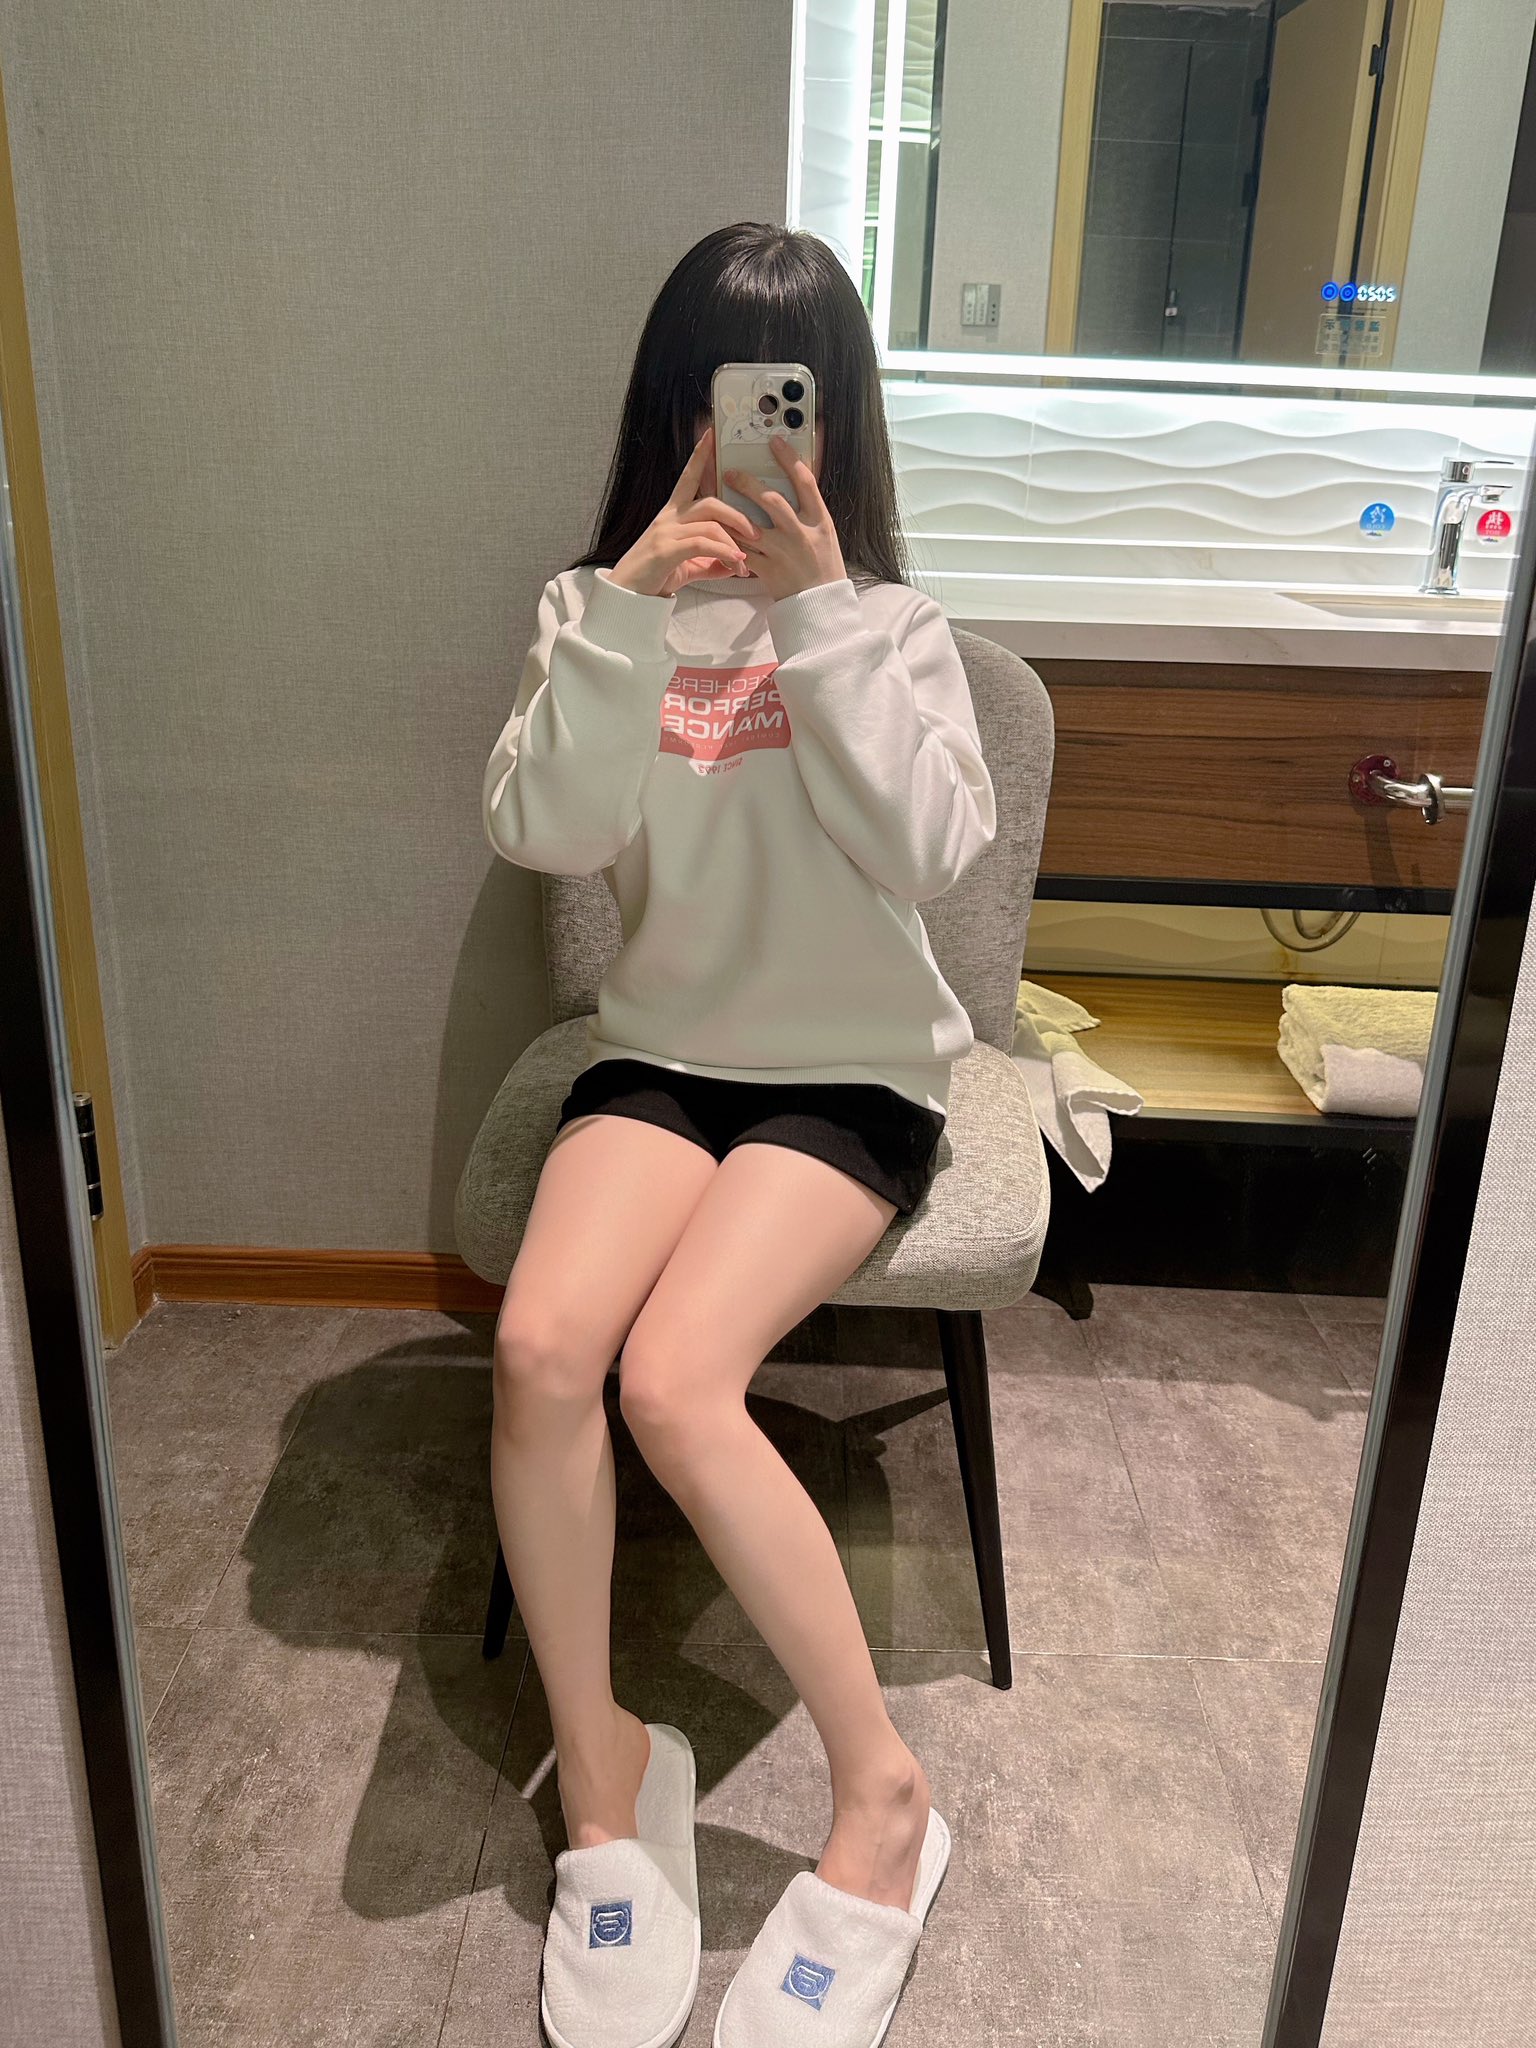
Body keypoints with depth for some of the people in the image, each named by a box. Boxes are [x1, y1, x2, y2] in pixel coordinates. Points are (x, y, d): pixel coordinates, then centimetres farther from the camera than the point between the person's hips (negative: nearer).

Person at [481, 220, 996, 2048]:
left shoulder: (887, 619, 2)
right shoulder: (606, 607, 6)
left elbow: (928, 847, -16)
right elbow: (542, 832, -10)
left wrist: (816, 618, -20)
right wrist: (625, 613, -19)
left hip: (855, 1070, -2)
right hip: (661, 1052, 3)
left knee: (674, 1378, -25)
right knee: (541, 1344, -25)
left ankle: (879, 1797, -5)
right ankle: (600, 1765, -1)